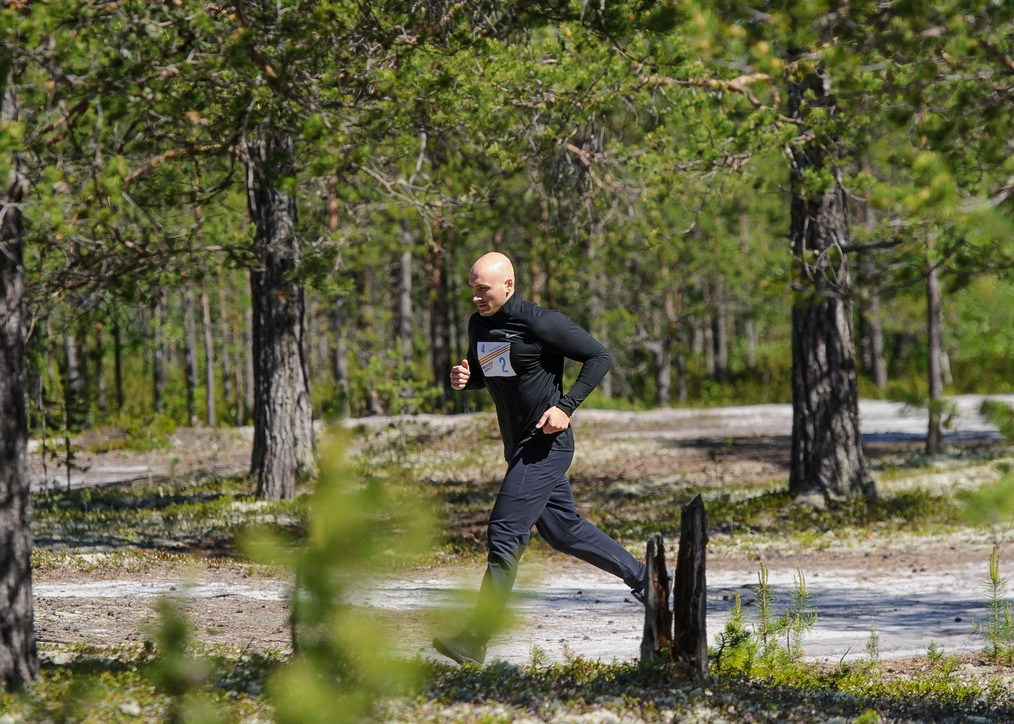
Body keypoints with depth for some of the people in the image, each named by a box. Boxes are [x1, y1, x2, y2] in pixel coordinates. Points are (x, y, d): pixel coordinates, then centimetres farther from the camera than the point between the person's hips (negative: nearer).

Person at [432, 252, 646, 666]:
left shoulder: (540, 324, -17)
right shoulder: (479, 325, 7)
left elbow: (599, 357, -13)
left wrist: (566, 407, -21)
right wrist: (462, 378, -2)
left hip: (547, 444, -9)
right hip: (518, 446, 9)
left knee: (504, 534, -14)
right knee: (563, 530, 18)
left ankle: (476, 640, -16)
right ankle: (642, 577, 36)